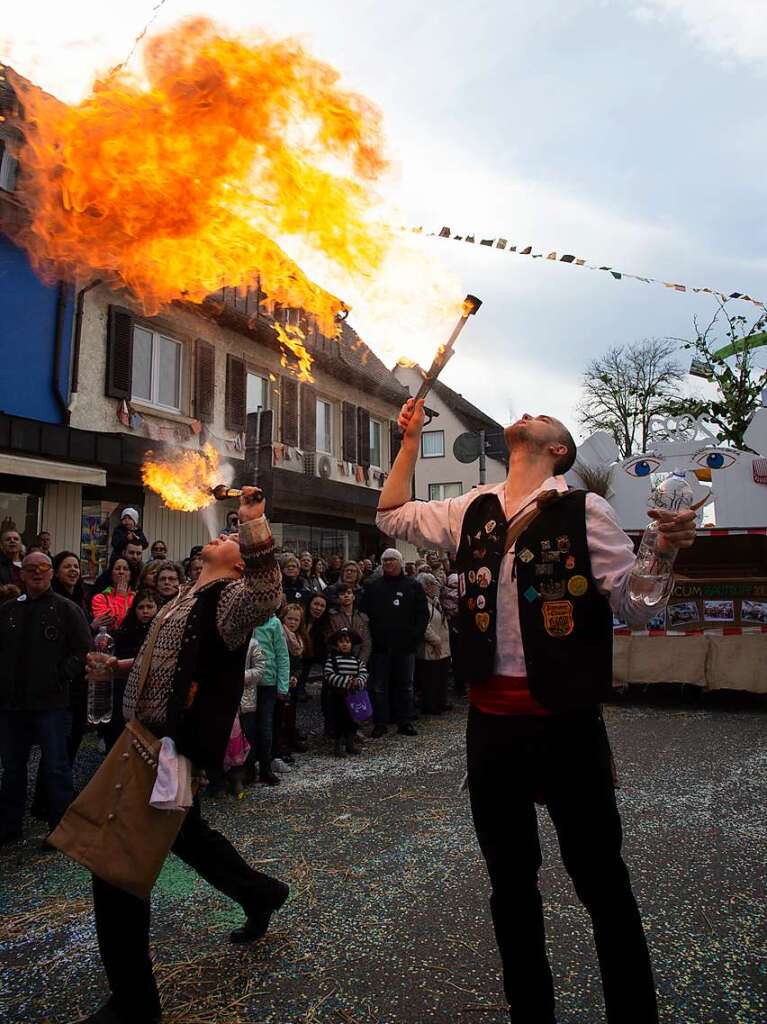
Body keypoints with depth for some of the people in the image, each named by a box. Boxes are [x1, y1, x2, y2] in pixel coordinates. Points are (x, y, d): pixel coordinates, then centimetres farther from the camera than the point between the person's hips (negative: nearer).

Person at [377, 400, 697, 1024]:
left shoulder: (583, 510, -6)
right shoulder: (471, 512, 7)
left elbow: (634, 606, -6)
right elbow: (394, 517, 19)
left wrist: (664, 551, -25)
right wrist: (410, 442, 15)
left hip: (566, 721, -4)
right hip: (491, 721, 5)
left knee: (602, 880, 11)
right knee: (510, 880, 19)